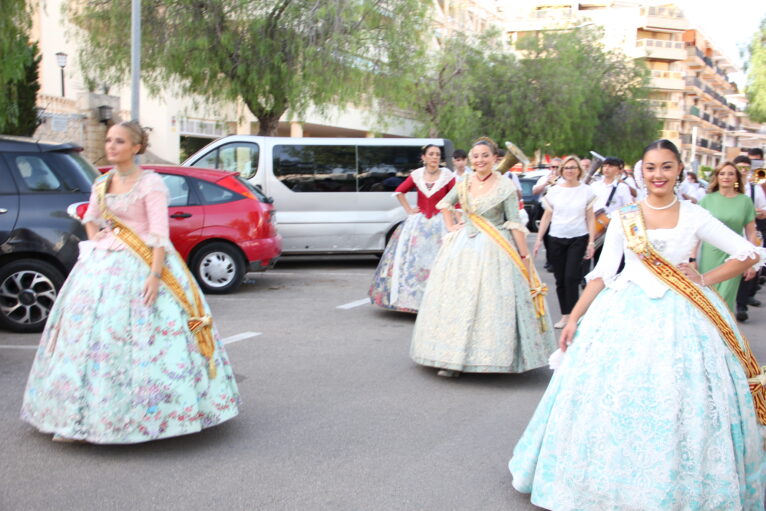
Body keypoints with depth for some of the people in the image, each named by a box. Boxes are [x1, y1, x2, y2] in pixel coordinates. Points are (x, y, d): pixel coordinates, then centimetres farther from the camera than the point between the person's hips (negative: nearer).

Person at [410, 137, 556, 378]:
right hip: (464, 247, 4)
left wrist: (524, 257, -11)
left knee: (491, 302, -5)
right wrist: (450, 226, 12)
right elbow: (444, 204, 26)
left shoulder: (505, 187, -5)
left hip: (494, 250, -4)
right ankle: (455, 359, 8)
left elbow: (515, 223, -7)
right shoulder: (464, 184, 7)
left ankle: (495, 356, 7)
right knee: (459, 300, 3)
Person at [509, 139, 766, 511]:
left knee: (677, 405, 1)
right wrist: (575, 318, -1)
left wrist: (705, 281, -3)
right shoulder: (624, 219, 4)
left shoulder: (695, 217, 2)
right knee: (614, 400, 2)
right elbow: (602, 273, 4)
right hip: (626, 315, 1)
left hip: (681, 319, 0)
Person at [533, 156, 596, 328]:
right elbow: (547, 217, 9)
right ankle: (564, 315, 17)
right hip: (557, 239, 2)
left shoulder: (586, 191, 2)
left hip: (578, 239, -2)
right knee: (560, 279, 6)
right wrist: (539, 239, 5)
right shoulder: (554, 191, 5)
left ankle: (572, 315, -2)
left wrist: (591, 242, -3)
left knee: (571, 277, -11)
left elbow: (590, 219, 4)